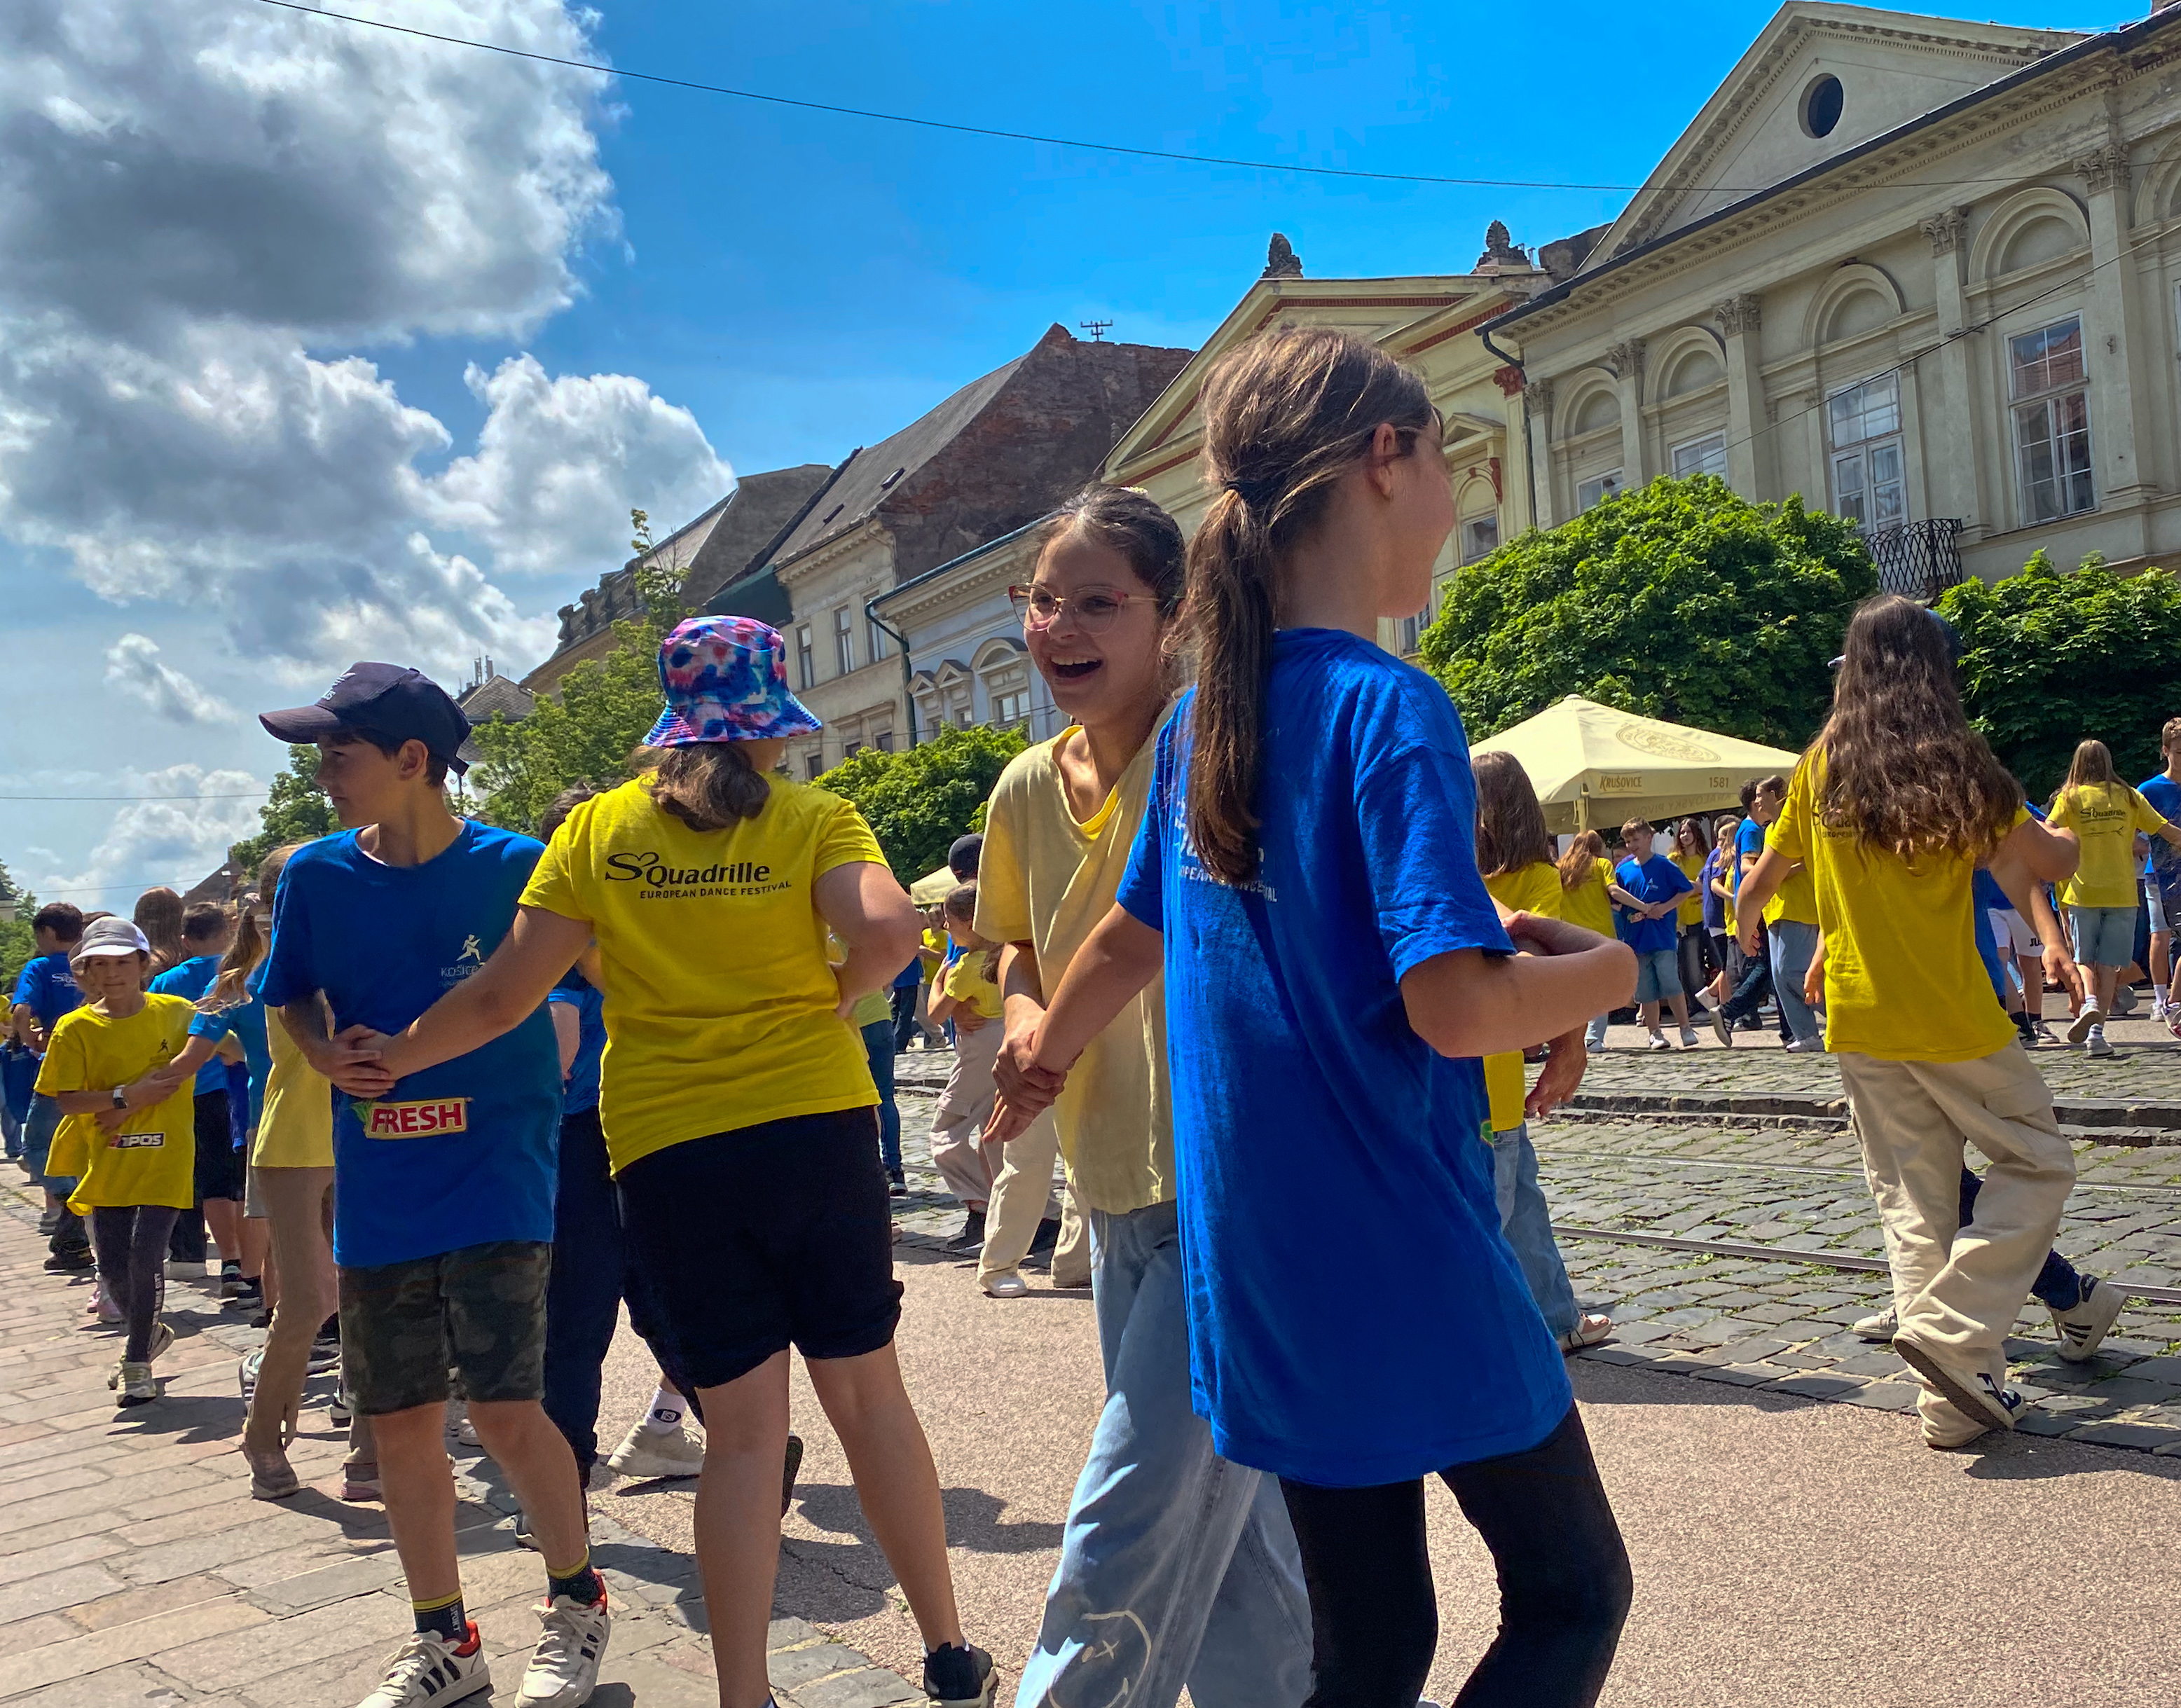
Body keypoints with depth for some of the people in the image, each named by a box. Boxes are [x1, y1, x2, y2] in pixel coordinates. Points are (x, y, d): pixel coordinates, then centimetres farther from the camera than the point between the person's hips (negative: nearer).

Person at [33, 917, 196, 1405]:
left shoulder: (175, 1012, -3)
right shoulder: (75, 1028, -3)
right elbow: (65, 1099, -6)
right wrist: (126, 1096, -21)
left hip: (165, 1155, -2)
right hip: (107, 1161, 2)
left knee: (145, 1254, -11)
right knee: (112, 1266, 5)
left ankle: (137, 1364, 5)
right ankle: (149, 1333, 34)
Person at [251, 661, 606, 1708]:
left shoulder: (514, 869, -9)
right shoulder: (316, 876, 1)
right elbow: (292, 1002, 13)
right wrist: (326, 1056, -6)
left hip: (497, 1179, -4)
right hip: (376, 1188, 4)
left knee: (504, 1410, -8)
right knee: (399, 1419, 10)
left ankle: (576, 1601, 19)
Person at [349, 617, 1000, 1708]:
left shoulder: (597, 830, 3)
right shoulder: (813, 819, -2)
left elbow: (506, 995, 3)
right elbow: (888, 931, -20)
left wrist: (394, 1056, 18)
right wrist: (834, 999, 0)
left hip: (666, 1150, 1)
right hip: (817, 1126, -1)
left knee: (742, 1429, 8)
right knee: (868, 1394, 13)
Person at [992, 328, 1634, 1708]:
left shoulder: (1204, 718, 6)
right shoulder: (1390, 710, -17)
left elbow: (1129, 936, 18)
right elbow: (1456, 1008, -23)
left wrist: (1039, 1061, 36)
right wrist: (1606, 970, -4)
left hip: (1265, 1279, 7)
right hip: (1410, 1274, -7)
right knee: (1575, 1594, 13)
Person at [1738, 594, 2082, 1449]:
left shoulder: (1822, 767, 3)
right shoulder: (1955, 764, -8)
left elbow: (1765, 872, 14)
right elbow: (2053, 864, -4)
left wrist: (1746, 922, 35)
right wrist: (2060, 832, 20)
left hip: (1857, 1017, 4)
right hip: (1949, 1012, -4)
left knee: (1913, 1201, 10)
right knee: (2038, 1161, 11)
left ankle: (1952, 1399, 12)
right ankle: (1950, 1329, -3)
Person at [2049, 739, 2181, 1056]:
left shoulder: (2069, 797, 2)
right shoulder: (2128, 796, 6)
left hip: (2083, 892, -1)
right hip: (2122, 893, 1)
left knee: (2085, 959, 11)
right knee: (2109, 964, 3)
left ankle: (2089, 1004, -17)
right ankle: (2097, 1031, -3)